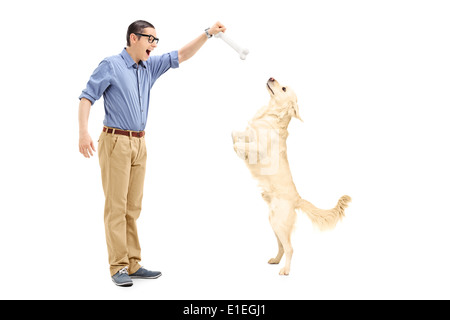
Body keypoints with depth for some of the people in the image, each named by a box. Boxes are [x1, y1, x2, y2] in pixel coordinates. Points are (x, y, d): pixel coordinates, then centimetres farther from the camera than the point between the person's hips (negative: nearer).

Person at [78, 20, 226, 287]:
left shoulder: (150, 66, 14)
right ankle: (118, 267, -1)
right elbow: (87, 97, -8)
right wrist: (84, 132, -20)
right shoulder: (111, 66, -4)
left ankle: (133, 264, 13)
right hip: (116, 142, -6)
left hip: (140, 143, 7)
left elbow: (182, 56, 13)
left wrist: (208, 34, 3)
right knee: (116, 206, -6)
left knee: (133, 207, 8)